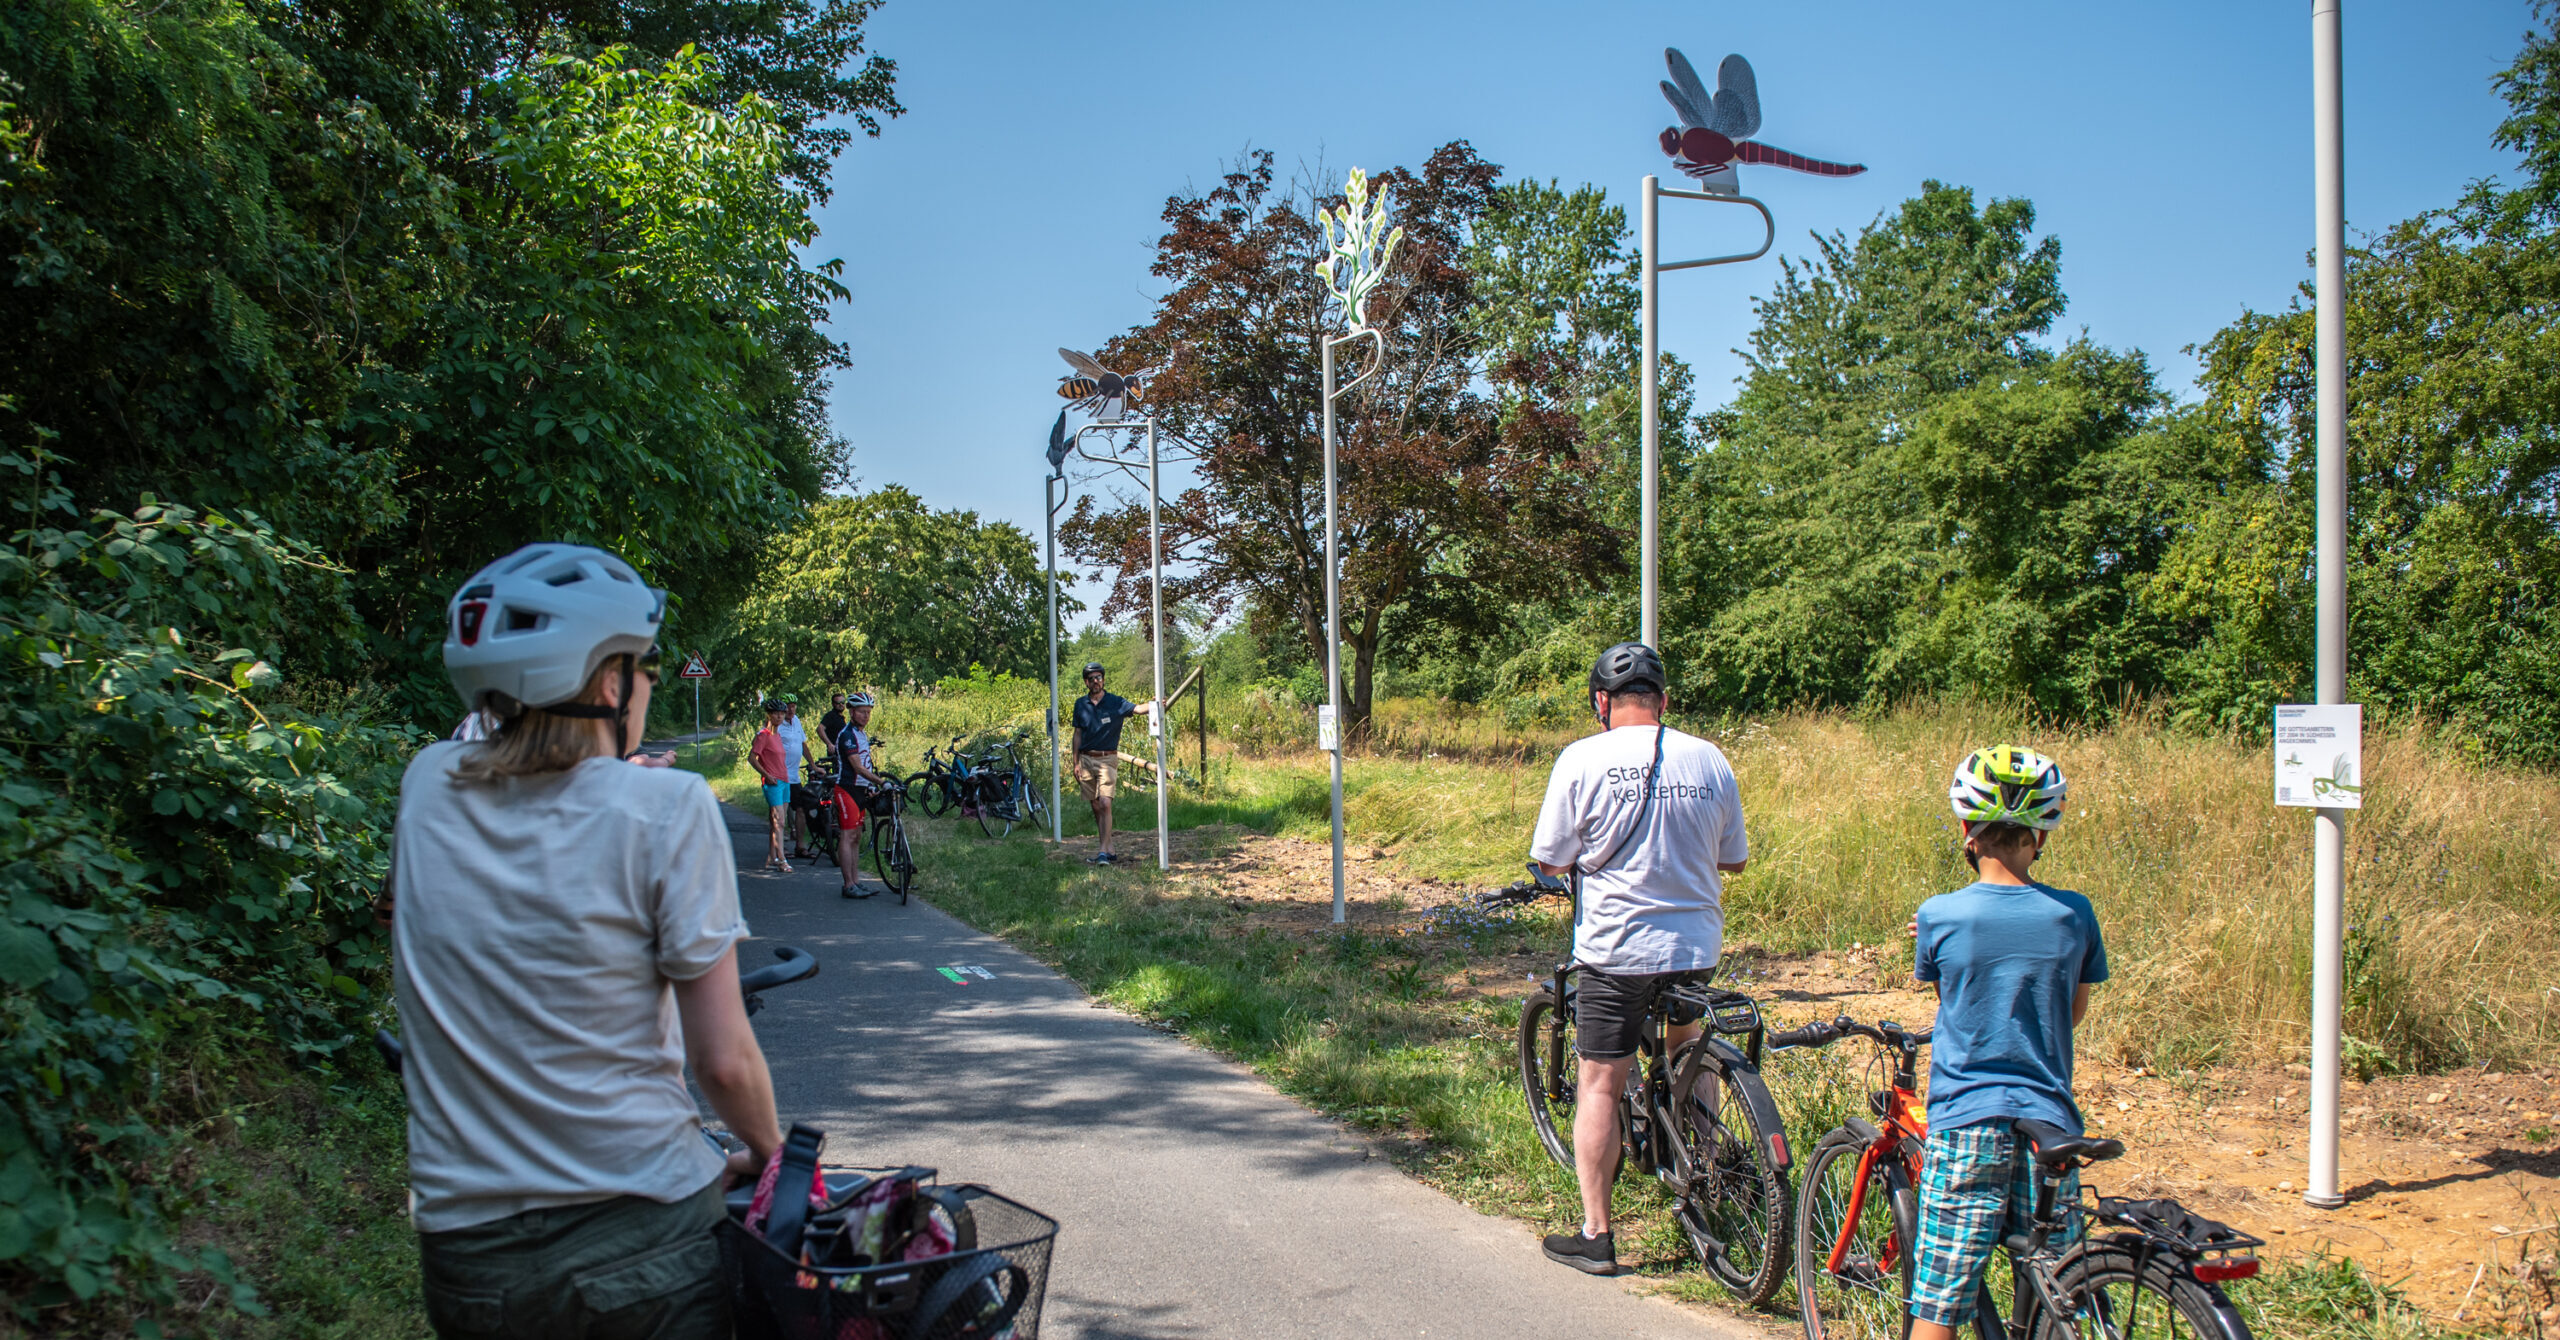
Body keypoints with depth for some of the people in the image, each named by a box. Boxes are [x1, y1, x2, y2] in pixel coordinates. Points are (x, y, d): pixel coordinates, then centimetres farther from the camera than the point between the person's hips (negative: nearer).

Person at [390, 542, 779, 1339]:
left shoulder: (428, 785, -2)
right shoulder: (668, 806, -14)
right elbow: (724, 1059, -12)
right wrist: (770, 1151, 5)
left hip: (468, 1256, 5)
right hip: (643, 1240, -5)